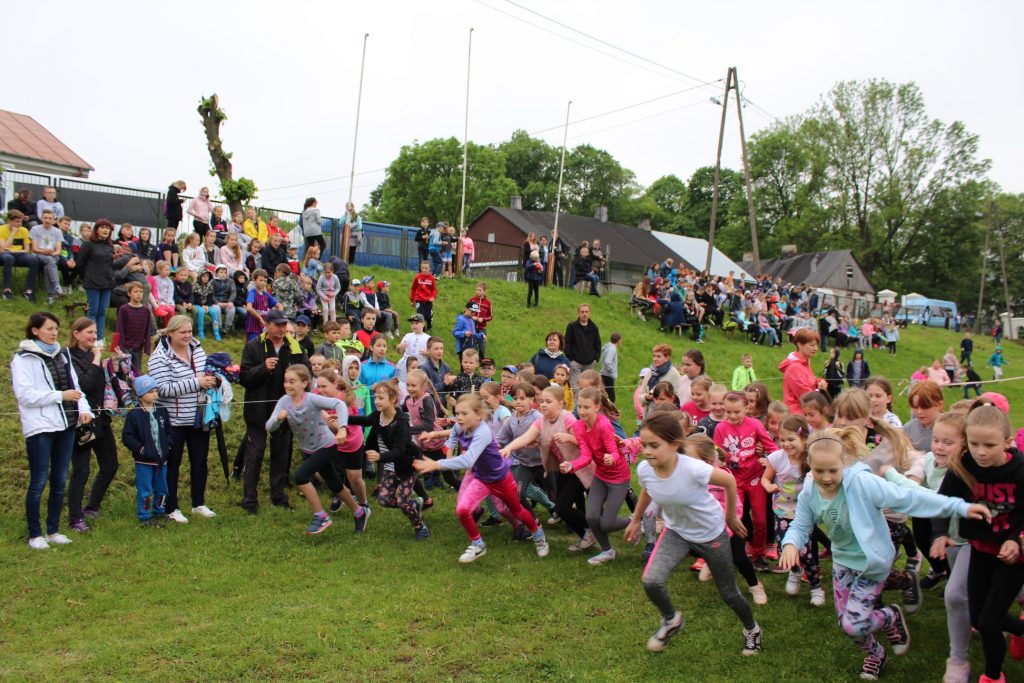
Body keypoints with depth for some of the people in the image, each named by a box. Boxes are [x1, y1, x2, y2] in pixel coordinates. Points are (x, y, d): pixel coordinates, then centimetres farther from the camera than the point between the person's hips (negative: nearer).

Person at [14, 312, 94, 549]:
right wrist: (61, 396, -16)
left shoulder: (62, 354, 12)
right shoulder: (23, 358, -6)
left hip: (66, 425, 6)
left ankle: (53, 530, 23)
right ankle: (35, 534, 13)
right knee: (38, 482, 1)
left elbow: (75, 385, 11)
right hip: (40, 428, -6)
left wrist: (84, 408, -6)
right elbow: (24, 394, -14)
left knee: (59, 480, 12)